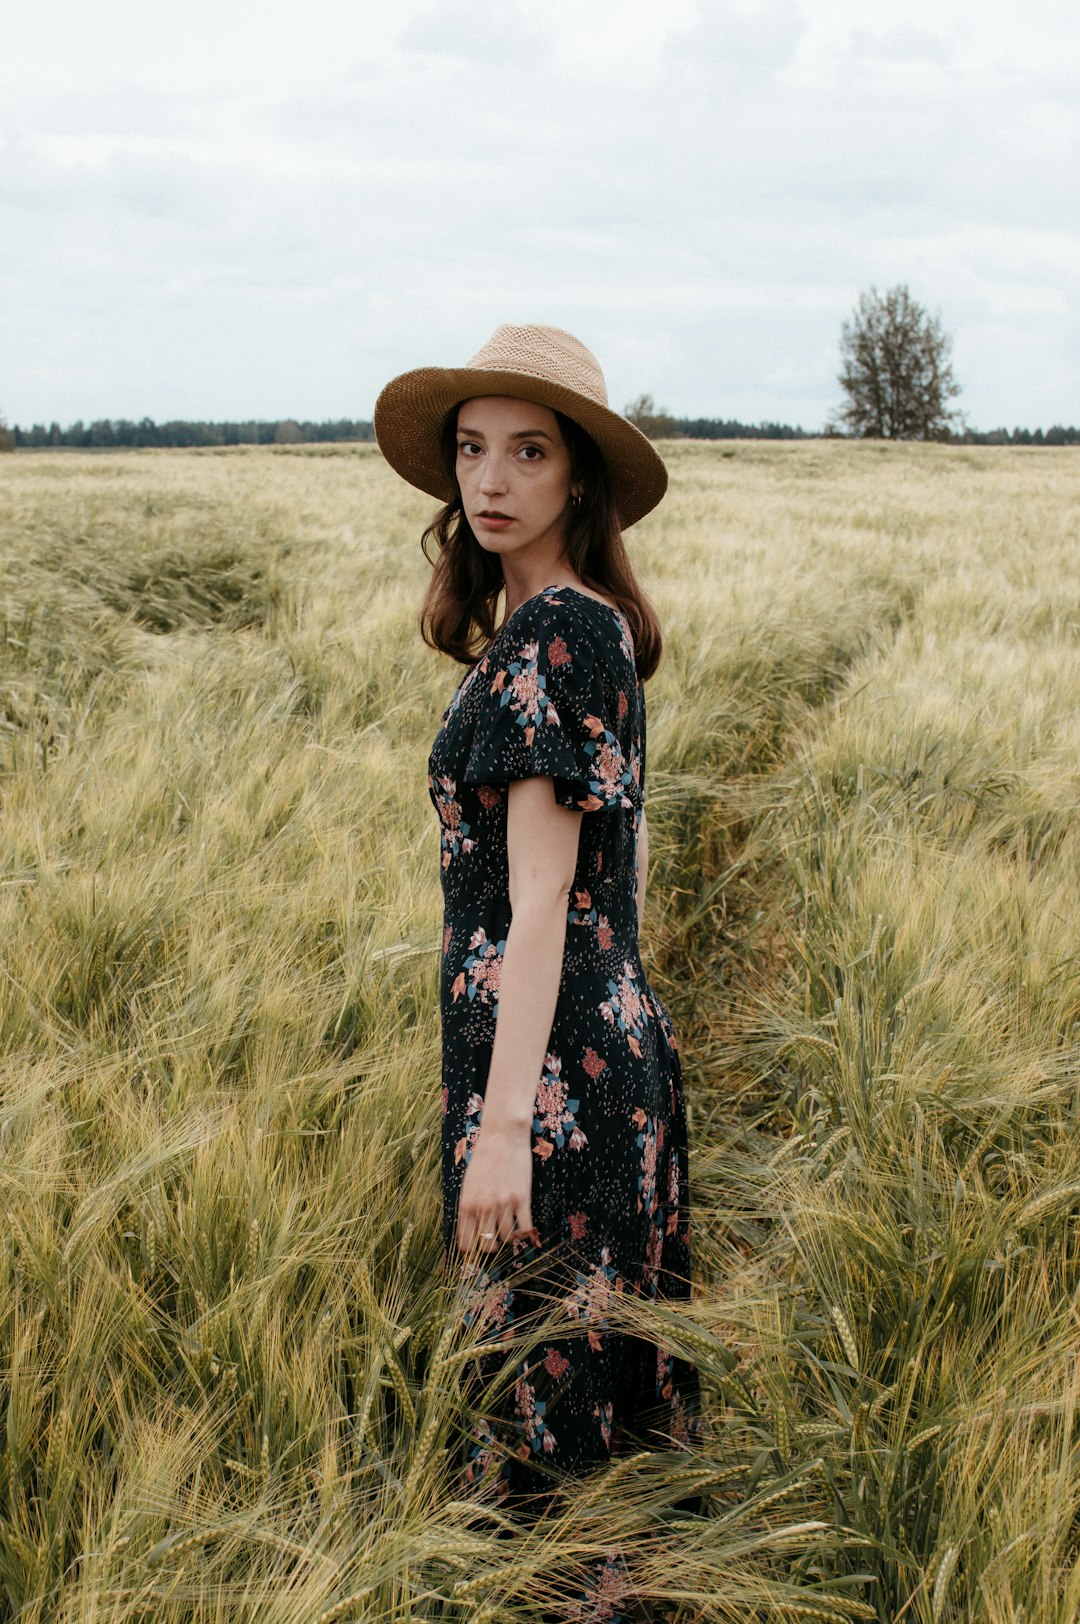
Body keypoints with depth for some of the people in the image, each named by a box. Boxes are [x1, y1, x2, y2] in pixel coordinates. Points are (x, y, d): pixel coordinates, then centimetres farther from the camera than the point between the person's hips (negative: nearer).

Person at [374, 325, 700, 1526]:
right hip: (622, 1041, 10)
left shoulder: (546, 638, -19)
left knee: (540, 1383, 5)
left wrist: (504, 1124, -22)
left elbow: (541, 898, -23)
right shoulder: (598, 621, 10)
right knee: (621, 1373, 22)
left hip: (551, 1066, -10)